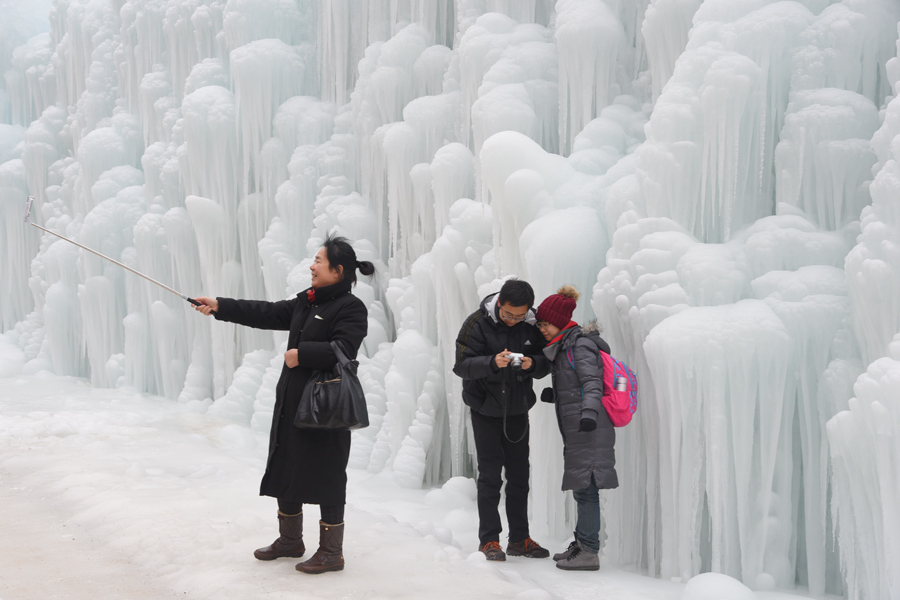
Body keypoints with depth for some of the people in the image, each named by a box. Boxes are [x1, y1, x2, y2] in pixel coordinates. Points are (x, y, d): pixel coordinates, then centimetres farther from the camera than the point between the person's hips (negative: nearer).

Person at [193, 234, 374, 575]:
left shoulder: (351, 308, -12)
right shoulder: (305, 302, 14)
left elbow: (343, 350, -24)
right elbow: (266, 314, 15)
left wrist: (301, 354, -19)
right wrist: (220, 307, 12)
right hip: (291, 403, 9)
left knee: (326, 477, -3)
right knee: (285, 470, 16)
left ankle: (331, 552, 7)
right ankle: (290, 541, 32)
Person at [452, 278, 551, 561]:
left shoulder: (533, 325, -5)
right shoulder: (477, 323, -14)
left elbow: (546, 362, 1)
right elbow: (462, 365, -19)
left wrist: (532, 363, -22)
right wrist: (492, 362, -36)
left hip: (518, 410, 4)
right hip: (486, 410, -4)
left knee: (519, 474, 9)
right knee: (490, 475, -2)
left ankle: (519, 538, 19)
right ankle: (489, 539, 7)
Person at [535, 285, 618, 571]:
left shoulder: (580, 344, -10)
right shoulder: (563, 347, 19)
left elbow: (592, 382, -21)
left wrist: (589, 412, -35)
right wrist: (553, 394, 9)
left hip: (589, 429, -10)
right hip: (576, 429, 10)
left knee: (586, 488, -9)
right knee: (581, 488, 14)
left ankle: (589, 553, -7)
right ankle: (581, 544, 22)